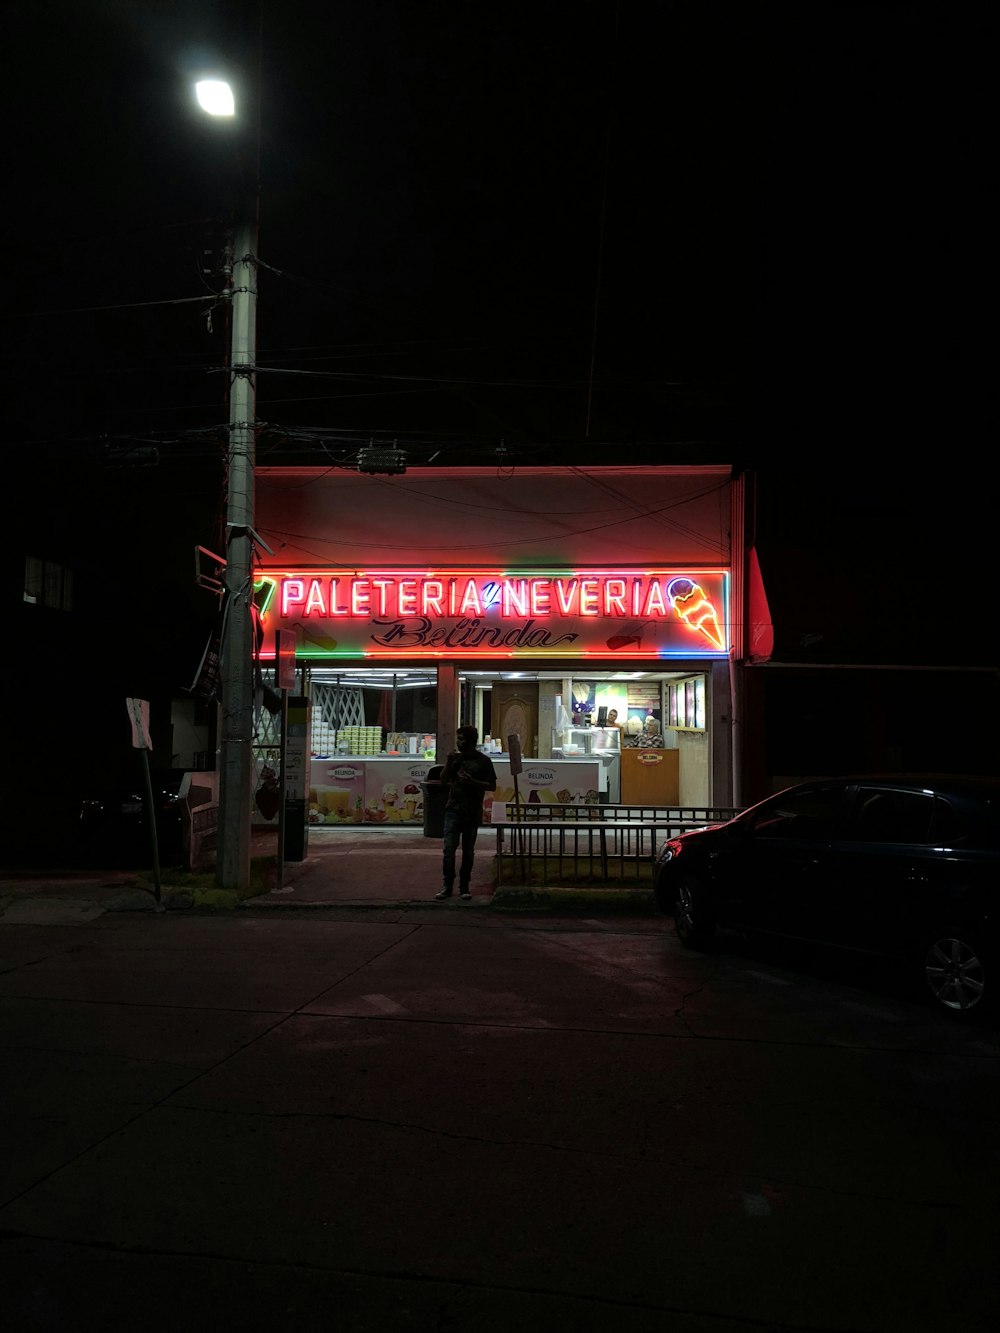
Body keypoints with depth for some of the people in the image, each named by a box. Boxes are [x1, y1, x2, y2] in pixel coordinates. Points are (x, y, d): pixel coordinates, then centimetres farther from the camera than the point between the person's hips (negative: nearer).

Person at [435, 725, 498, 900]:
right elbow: (443, 779, 12)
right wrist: (449, 763, -4)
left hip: (472, 813, -2)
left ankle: (464, 887, 15)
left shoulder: (483, 761, -1)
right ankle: (447, 886, -1)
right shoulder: (455, 757, 9)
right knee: (449, 848, -7)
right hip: (453, 809, 2)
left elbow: (492, 786, -2)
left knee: (468, 851, 6)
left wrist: (472, 782, -16)